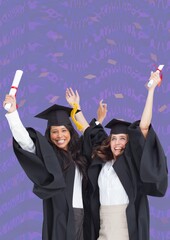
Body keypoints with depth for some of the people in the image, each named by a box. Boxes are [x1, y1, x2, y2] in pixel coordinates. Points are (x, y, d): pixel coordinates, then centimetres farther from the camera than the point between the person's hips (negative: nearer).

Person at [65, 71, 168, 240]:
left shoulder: (132, 159, 0)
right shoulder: (102, 159, 12)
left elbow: (144, 127, -8)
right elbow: (88, 131, 23)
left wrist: (151, 90, -9)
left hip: (126, 224, -4)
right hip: (103, 225, 4)